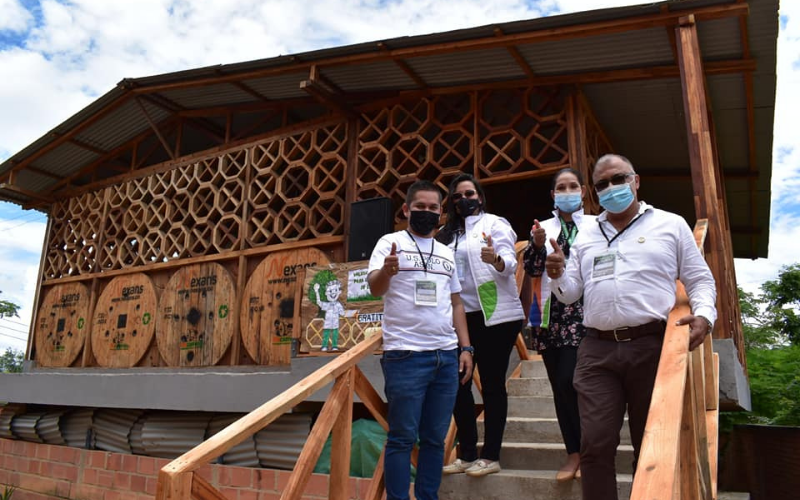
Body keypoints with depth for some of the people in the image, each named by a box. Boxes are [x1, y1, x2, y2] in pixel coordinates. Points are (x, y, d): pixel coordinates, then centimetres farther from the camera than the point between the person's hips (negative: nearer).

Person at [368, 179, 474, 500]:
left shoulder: (447, 253, 17)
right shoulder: (390, 242, 1)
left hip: (447, 356, 5)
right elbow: (374, 288, -13)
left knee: (435, 438, 11)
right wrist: (386, 271, -36)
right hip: (406, 356, -5)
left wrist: (465, 347, 10)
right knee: (402, 438, 0)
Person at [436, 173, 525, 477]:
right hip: (460, 315, 6)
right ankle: (467, 454, 18)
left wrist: (496, 260, -36)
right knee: (458, 384, 6)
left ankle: (491, 456, 10)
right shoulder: (447, 233, 14)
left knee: (492, 384, 1)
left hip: (494, 314, -6)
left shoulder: (494, 223, -1)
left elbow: (510, 264, -15)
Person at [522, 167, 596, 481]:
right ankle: (574, 452, 18)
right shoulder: (543, 227, 12)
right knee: (559, 385, 6)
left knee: (570, 381, -14)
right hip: (550, 315, 3)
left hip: (582, 313, -3)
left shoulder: (595, 225, 6)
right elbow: (531, 270, 4)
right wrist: (538, 245, -11)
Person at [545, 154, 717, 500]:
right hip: (597, 350, 2)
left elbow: (700, 280, 9)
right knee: (595, 445, -2)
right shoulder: (585, 237, 17)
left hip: (652, 346, -2)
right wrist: (557, 275, -6)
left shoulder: (671, 225, 9)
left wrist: (704, 313, -10)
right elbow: (570, 294, 16)